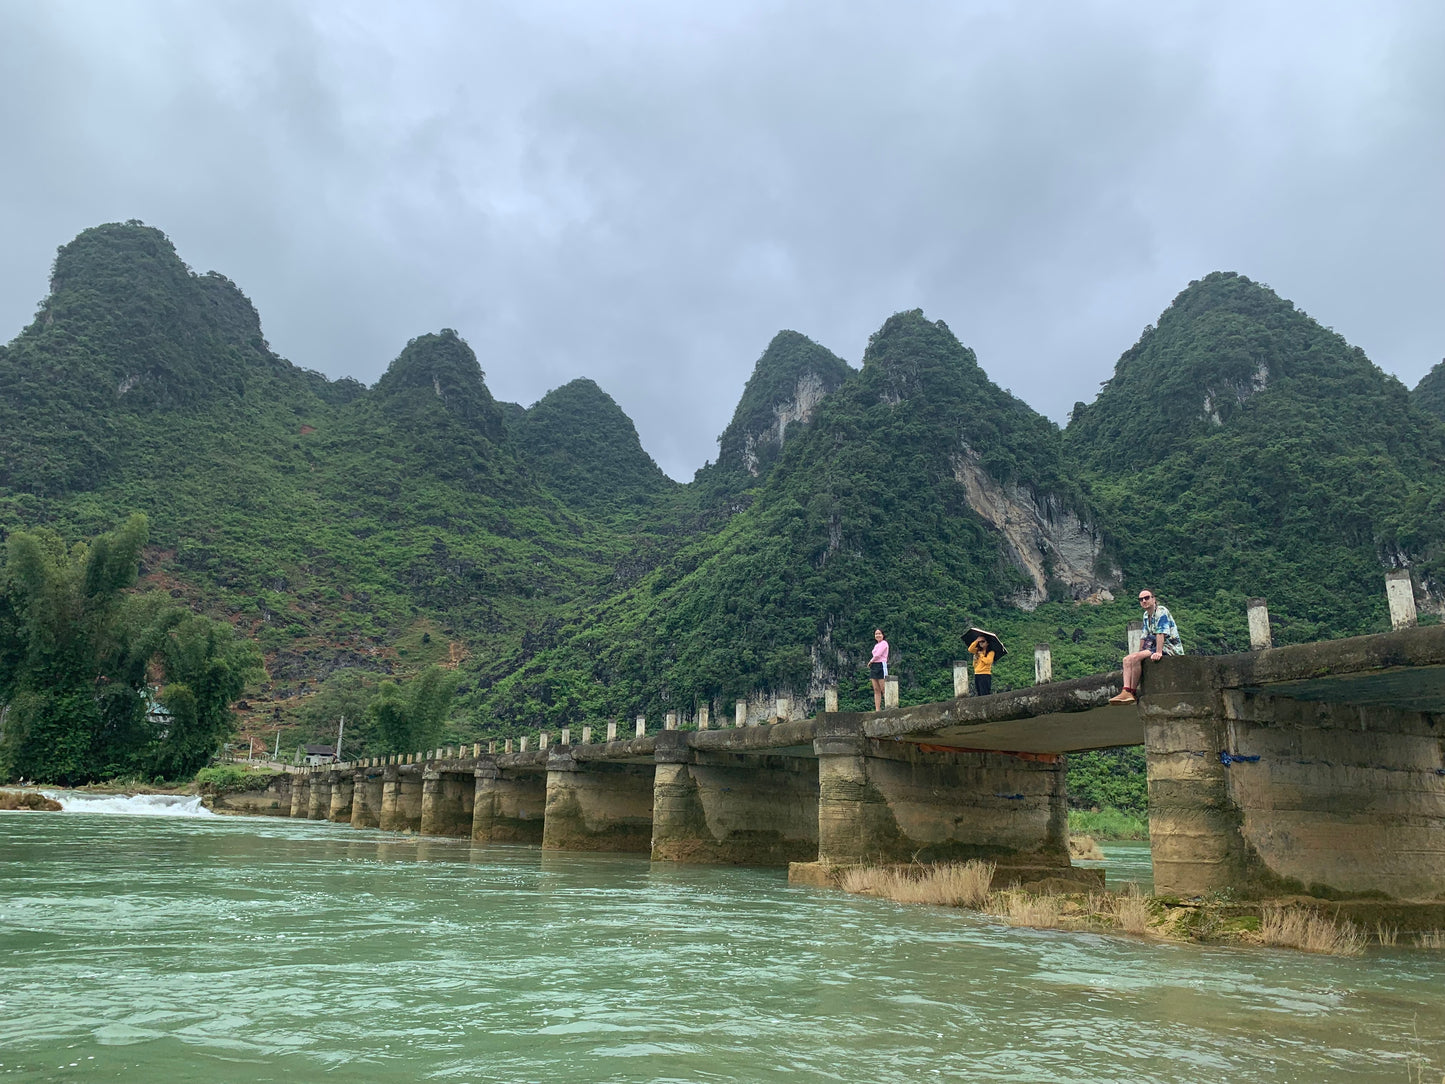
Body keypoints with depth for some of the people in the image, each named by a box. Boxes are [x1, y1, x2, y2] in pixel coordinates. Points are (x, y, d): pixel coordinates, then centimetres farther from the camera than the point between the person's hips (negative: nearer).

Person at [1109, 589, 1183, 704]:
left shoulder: (1161, 612, -10)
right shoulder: (1146, 615, 17)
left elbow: (1161, 633, -21)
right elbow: (1143, 637, 20)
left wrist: (1158, 653, -30)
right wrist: (1140, 652, 11)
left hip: (1169, 647, -9)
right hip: (1155, 647, 9)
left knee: (1136, 658, -26)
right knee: (1127, 659, -7)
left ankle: (1133, 692, -19)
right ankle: (1126, 691, -23)